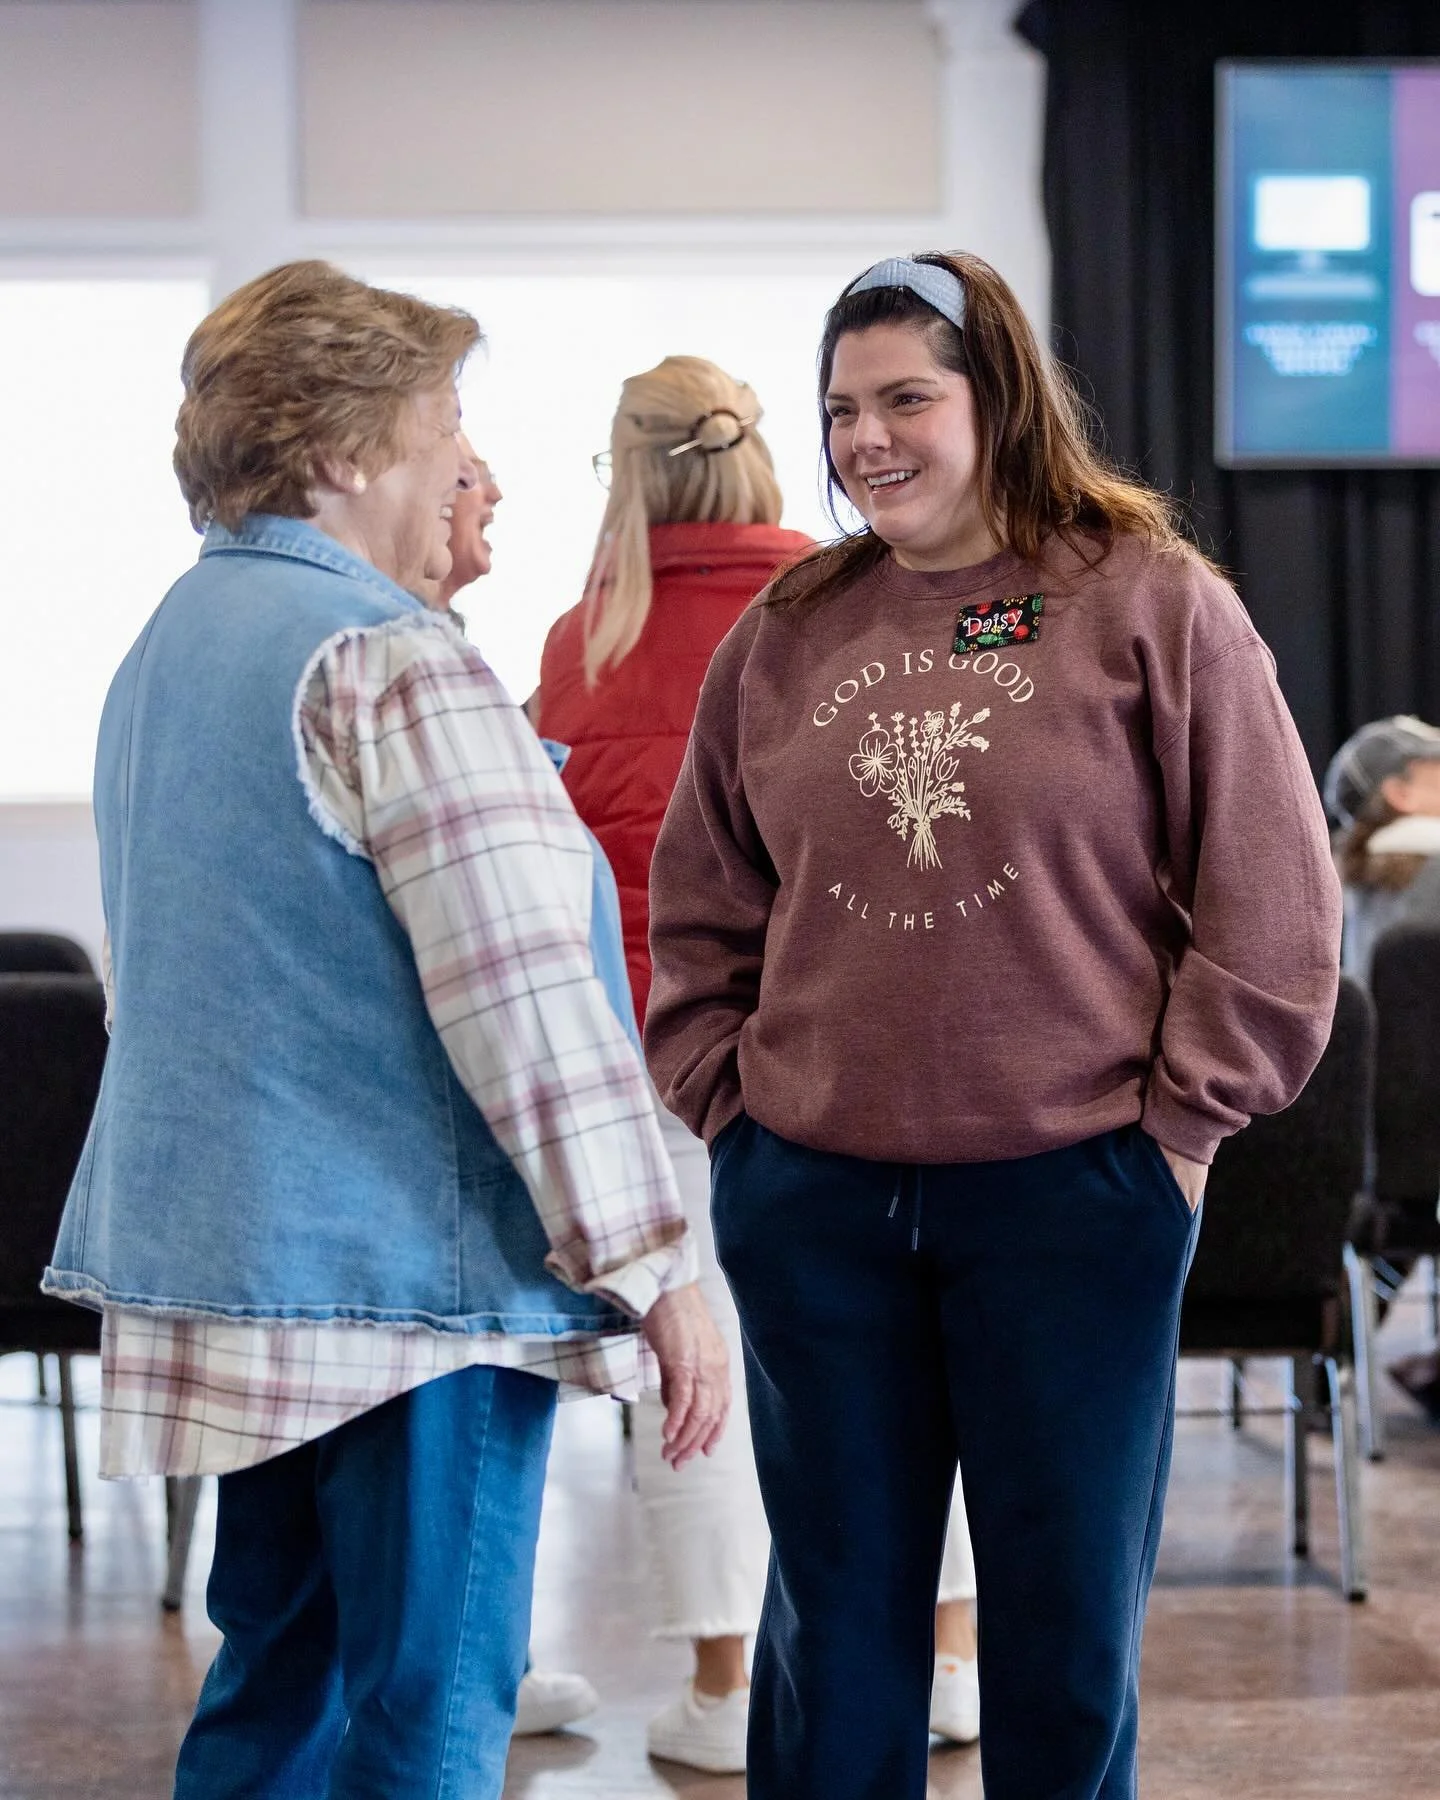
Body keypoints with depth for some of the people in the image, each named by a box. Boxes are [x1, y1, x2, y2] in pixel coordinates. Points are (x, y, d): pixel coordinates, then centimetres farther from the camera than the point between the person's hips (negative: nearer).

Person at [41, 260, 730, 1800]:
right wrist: (658, 1270, -15)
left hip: (226, 1261, 9)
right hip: (408, 1269, -9)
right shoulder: (391, 662, -15)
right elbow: (523, 995, -19)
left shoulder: (166, 649, 16)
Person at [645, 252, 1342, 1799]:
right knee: (835, 1612, 12)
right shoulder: (783, 635, 8)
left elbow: (1271, 904, -4)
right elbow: (700, 912, 15)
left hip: (1070, 1194, -3)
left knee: (1068, 1616, 7)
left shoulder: (1151, 605, -3)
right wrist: (726, 1101, 6)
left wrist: (1174, 1118, -7)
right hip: (810, 1204, 3)